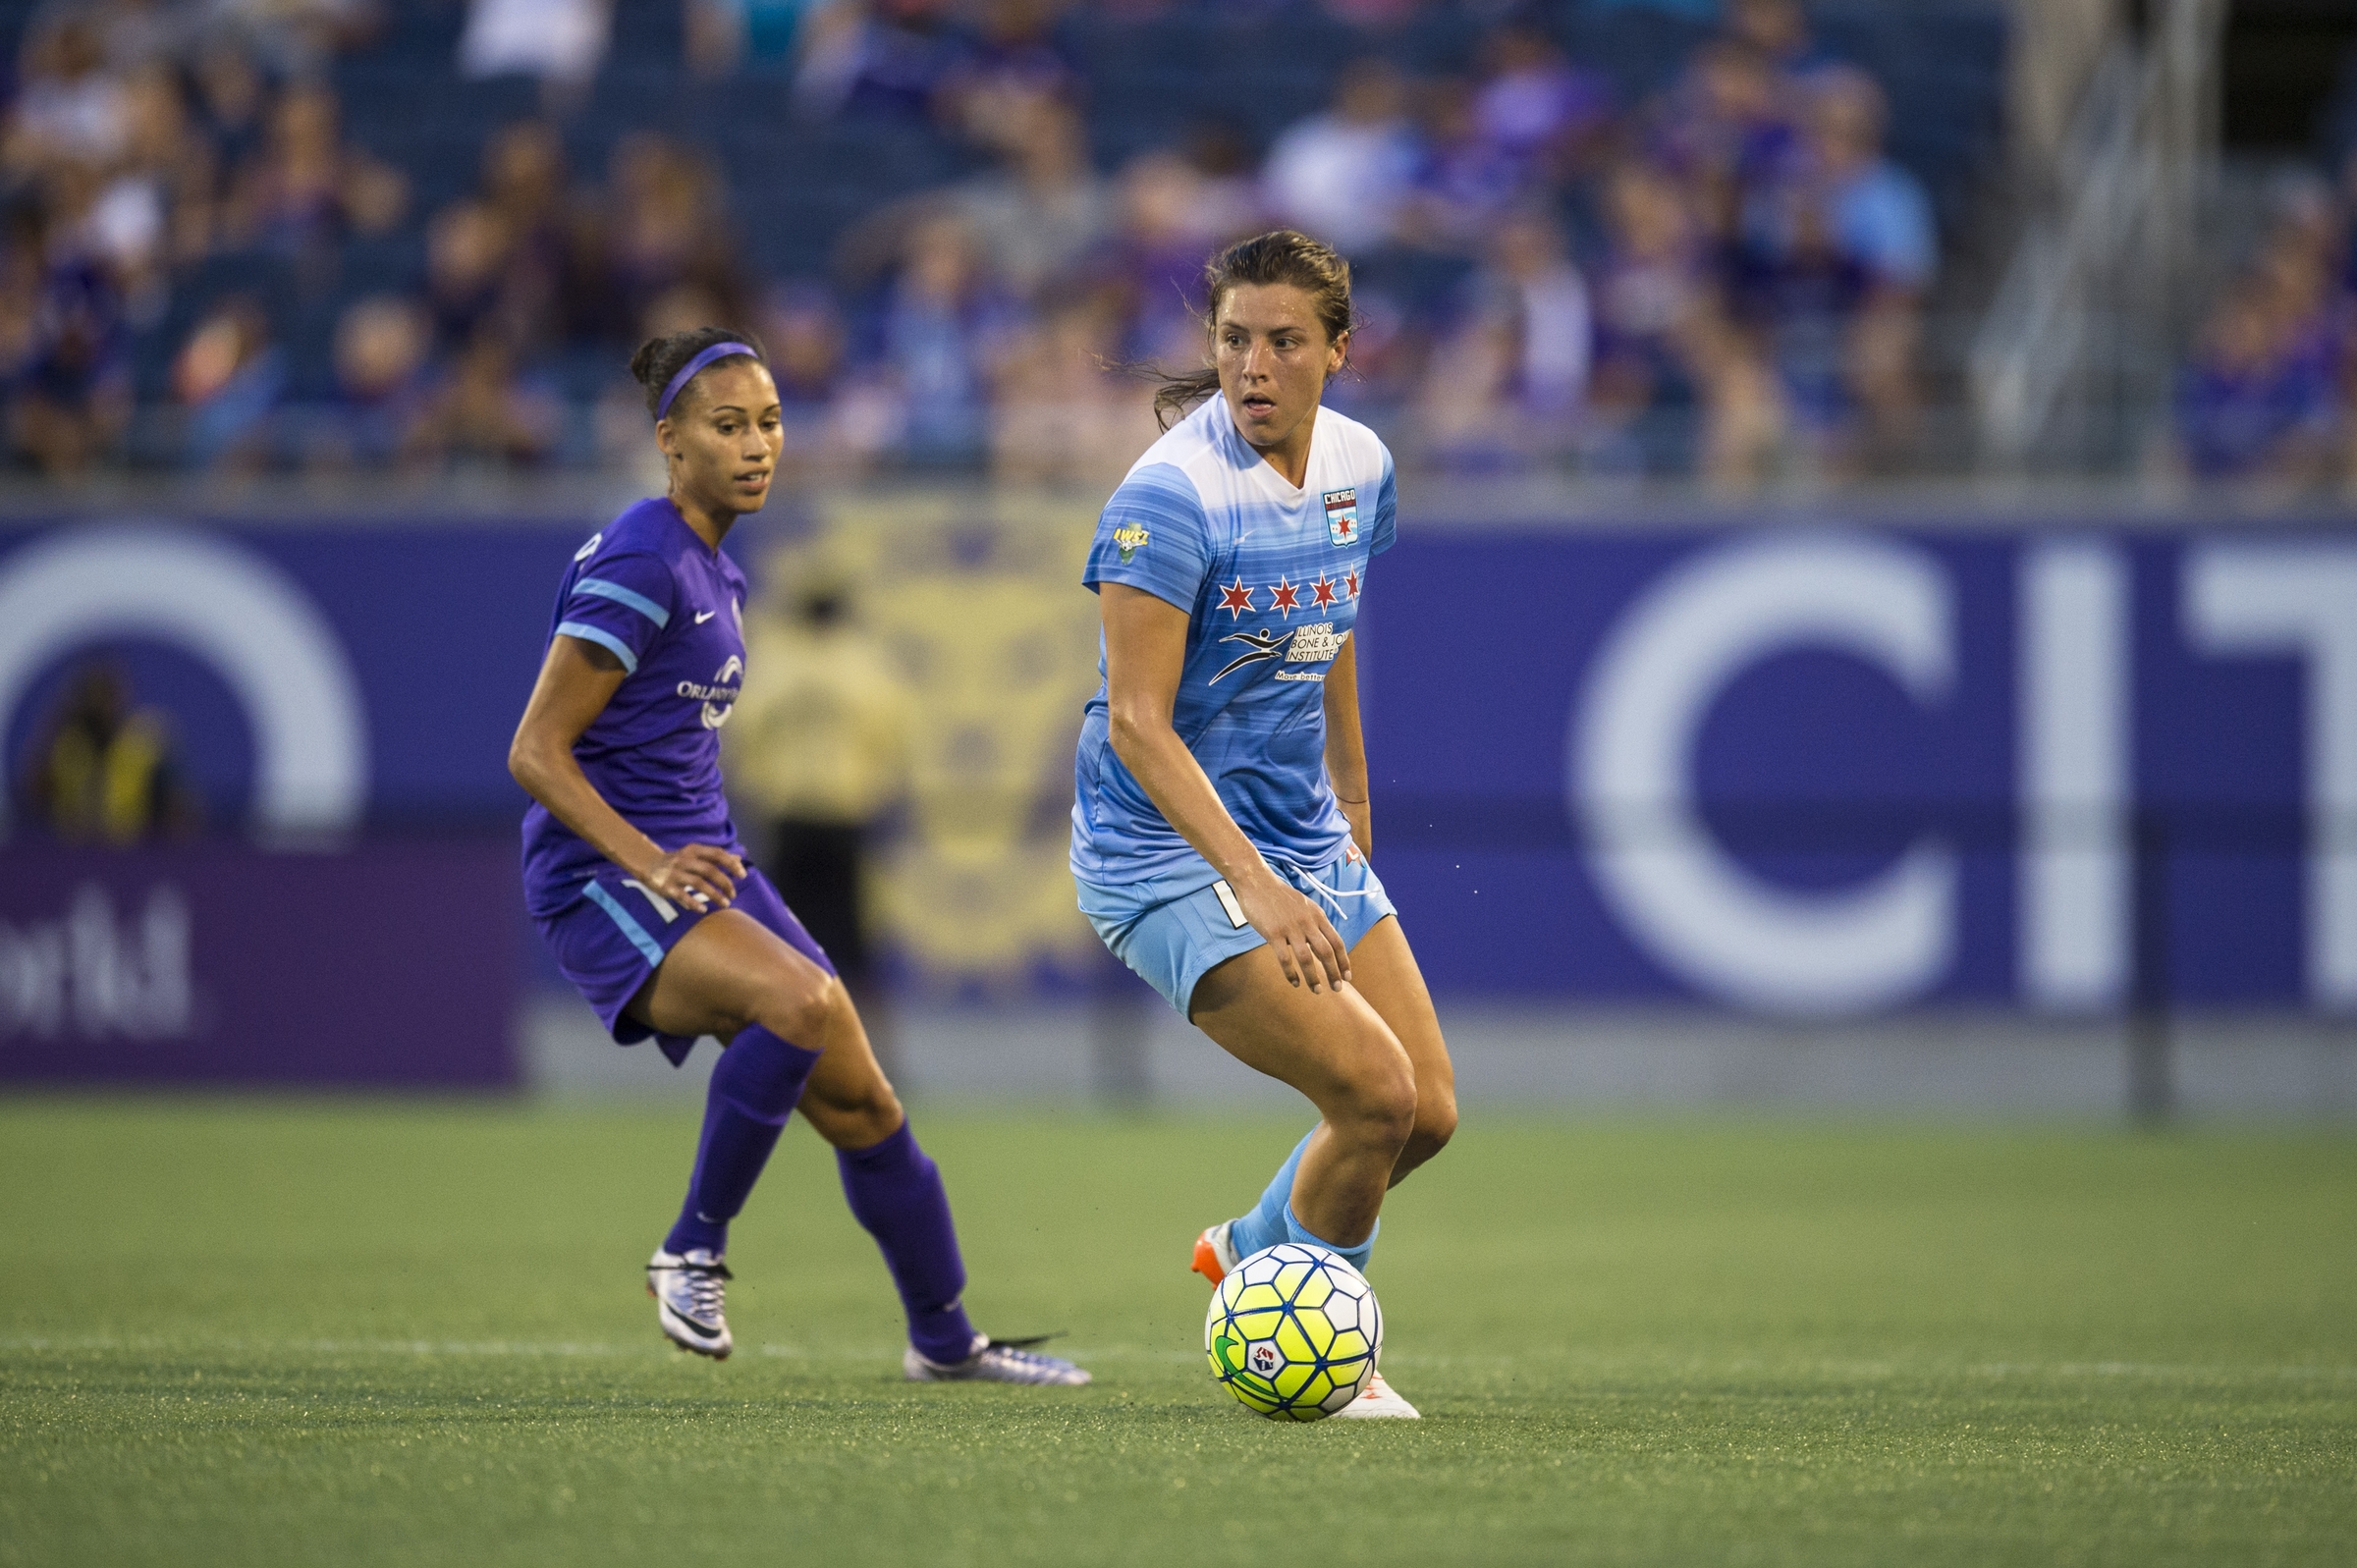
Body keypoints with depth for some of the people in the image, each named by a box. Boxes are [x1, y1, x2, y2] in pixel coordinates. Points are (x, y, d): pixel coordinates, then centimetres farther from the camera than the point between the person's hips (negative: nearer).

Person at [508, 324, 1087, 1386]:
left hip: (698, 861, 9)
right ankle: (694, 1250, -18)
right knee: (803, 1000, -34)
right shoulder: (640, 563, -16)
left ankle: (944, 1337, 25)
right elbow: (535, 752, -19)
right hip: (601, 884, -9)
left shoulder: (712, 568, 14)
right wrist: (650, 863, -29)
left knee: (858, 1098, 8)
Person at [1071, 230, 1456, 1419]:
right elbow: (1137, 724, -23)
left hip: (1306, 843, 8)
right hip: (1167, 853, -8)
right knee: (1374, 1092, -18)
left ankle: (1248, 1253, 33)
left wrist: (1352, 821, 25)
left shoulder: (1358, 466, 2)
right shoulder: (1170, 495, -20)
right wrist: (1255, 885, -30)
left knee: (1428, 1113, 5)